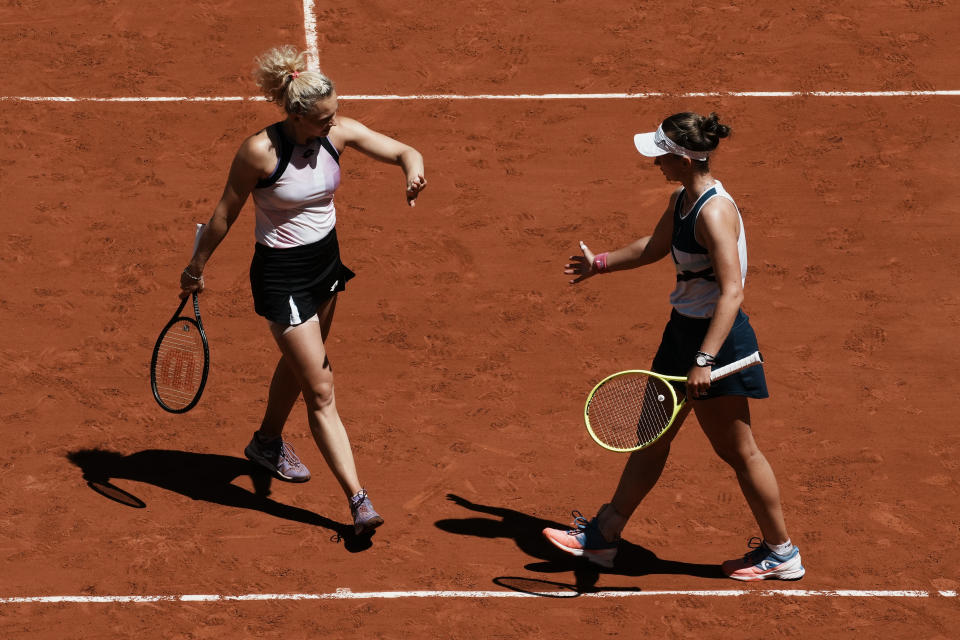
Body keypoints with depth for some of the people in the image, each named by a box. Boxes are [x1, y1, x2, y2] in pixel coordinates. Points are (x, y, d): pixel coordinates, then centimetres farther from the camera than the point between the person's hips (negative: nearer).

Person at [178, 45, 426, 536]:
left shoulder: (339, 132, -12)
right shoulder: (261, 151, -26)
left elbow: (405, 152, -11)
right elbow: (227, 210, -12)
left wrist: (412, 168, -36)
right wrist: (197, 266, -1)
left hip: (326, 259, 7)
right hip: (281, 275, -7)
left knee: (299, 362, 28)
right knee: (321, 392, -6)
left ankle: (268, 442, 54)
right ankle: (358, 501, -5)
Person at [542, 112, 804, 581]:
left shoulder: (714, 212, -24)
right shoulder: (682, 199, 5)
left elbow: (731, 291, -30)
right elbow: (654, 247, 26)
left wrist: (704, 361, -36)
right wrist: (600, 263, 38)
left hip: (717, 338, -9)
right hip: (683, 331, 9)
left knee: (736, 450, 3)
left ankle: (781, 553, 18)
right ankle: (603, 536, 24)